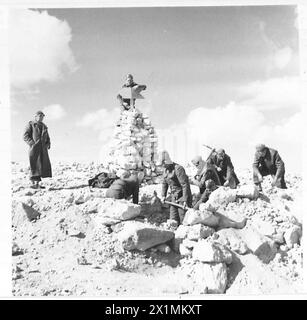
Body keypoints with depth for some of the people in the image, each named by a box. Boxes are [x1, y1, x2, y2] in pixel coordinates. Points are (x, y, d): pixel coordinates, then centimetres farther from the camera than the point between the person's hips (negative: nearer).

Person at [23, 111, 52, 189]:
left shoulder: (44, 126, 23)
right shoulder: (30, 124, 4)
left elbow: (47, 137, 27)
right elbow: (25, 136, -3)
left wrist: (48, 144, 8)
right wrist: (32, 143, -14)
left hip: (43, 148, 6)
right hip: (34, 148, -6)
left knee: (44, 164, 0)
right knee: (34, 165, -10)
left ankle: (37, 183, 5)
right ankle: (33, 183, -6)